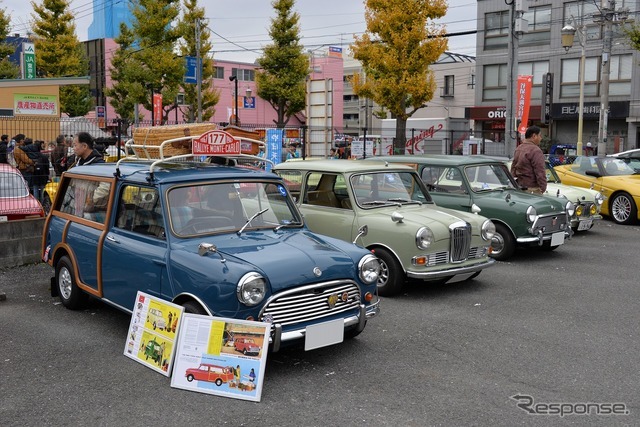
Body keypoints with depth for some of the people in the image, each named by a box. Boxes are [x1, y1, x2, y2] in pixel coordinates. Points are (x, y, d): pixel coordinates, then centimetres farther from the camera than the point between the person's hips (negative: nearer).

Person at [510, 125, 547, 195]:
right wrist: (543, 189, -14)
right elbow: (540, 172, -18)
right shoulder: (535, 151, -14)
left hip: (519, 187, 9)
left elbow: (513, 169, 20)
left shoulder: (518, 149, 14)